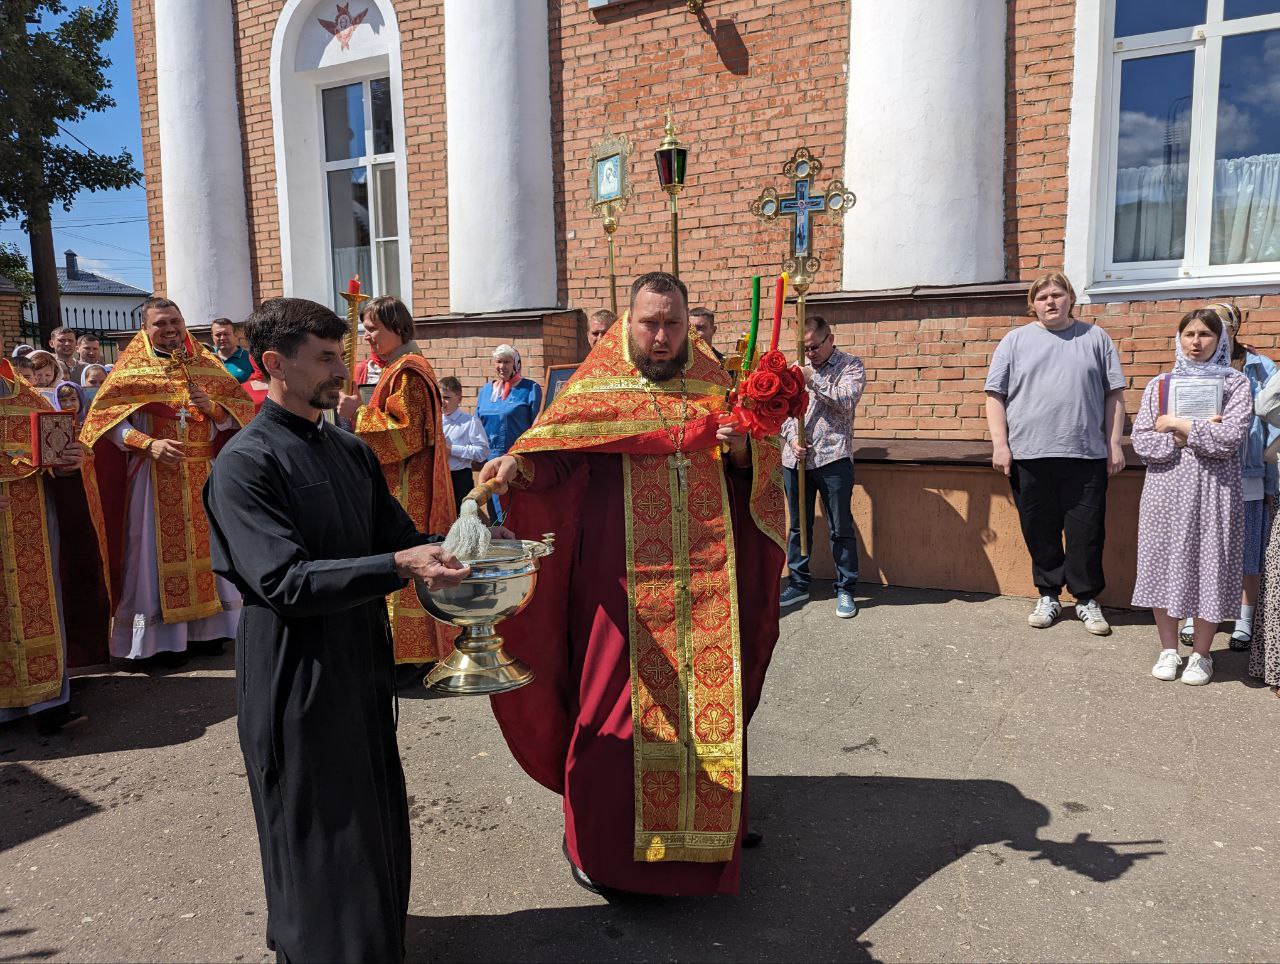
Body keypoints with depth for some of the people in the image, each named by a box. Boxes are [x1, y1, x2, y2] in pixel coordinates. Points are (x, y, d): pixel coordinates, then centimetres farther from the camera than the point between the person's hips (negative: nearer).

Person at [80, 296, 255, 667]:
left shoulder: (206, 365, 9)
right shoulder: (132, 369, 2)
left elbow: (237, 415, 9)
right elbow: (107, 420, -5)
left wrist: (212, 407, -12)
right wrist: (149, 444, -19)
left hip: (204, 474, 3)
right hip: (154, 477, -3)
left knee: (206, 545, 7)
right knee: (158, 550, 0)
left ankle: (208, 628, 17)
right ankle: (164, 638, 7)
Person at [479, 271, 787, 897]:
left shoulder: (715, 388, 10)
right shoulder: (596, 387, 2)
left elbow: (757, 476, 11)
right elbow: (553, 447, -9)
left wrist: (743, 450, -10)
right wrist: (516, 463, -30)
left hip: (706, 587, 3)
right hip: (625, 589, -2)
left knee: (709, 706, 10)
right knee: (612, 709, 2)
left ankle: (704, 837, 32)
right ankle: (596, 841, 24)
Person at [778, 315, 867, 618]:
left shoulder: (851, 366, 2)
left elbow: (846, 401, -15)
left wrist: (813, 380, -17)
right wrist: (791, 437, -4)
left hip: (833, 458, -4)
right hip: (795, 458, 4)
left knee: (841, 528, 1)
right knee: (799, 525, 13)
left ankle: (846, 590, 13)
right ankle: (798, 585, 25)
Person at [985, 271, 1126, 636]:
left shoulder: (1095, 338, 12)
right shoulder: (1016, 340, 10)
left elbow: (1114, 394, 11)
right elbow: (996, 395, 5)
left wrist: (1114, 444, 4)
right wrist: (1000, 444, -4)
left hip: (1087, 456, 0)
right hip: (1029, 456, 0)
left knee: (1087, 532, 3)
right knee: (1040, 531, 7)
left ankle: (1087, 599, 18)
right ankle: (1048, 596, 22)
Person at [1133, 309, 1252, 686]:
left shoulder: (1235, 384, 2)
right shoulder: (1159, 385, 8)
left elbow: (1229, 438, -13)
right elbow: (1142, 442, -2)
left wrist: (1176, 424, -9)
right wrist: (1197, 433, -11)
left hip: (1212, 490, -2)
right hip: (1166, 489, 2)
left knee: (1207, 565, 1)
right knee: (1164, 563, 4)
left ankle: (1201, 654, 17)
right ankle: (1168, 649, 19)